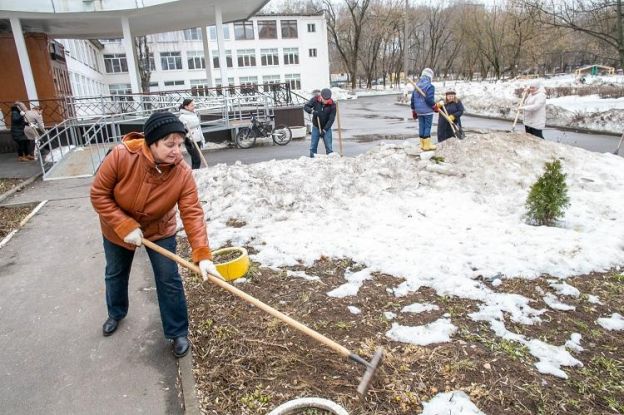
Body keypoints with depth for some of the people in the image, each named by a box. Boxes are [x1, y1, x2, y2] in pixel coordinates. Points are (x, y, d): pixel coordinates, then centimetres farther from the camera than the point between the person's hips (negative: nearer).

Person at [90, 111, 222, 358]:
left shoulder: (182, 174, -31)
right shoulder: (121, 156, -33)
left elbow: (192, 214, -35)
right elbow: (99, 194, -23)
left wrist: (202, 255, -45)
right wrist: (126, 226, -31)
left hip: (159, 230, -1)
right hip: (117, 229, 1)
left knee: (169, 280, -3)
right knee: (115, 274, 23)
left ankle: (178, 332, 17)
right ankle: (116, 314, 53)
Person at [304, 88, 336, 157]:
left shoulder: (332, 105, -15)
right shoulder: (315, 100, -11)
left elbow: (331, 119, -16)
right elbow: (305, 107, -8)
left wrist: (324, 130, -21)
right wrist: (312, 111, -29)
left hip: (326, 128, -1)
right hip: (316, 127, 1)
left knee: (329, 147, -1)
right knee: (313, 146, 5)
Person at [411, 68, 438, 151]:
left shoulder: (416, 86, 9)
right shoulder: (430, 86, -13)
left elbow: (413, 99, 12)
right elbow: (429, 99, -20)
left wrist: (414, 111, 20)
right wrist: (435, 107, -4)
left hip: (419, 111, 7)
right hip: (427, 111, -6)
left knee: (421, 127, 10)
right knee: (427, 127, -1)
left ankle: (423, 144, 17)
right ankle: (427, 145, 1)